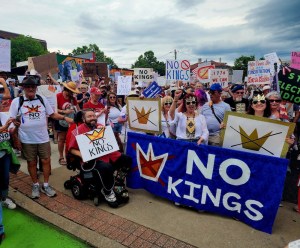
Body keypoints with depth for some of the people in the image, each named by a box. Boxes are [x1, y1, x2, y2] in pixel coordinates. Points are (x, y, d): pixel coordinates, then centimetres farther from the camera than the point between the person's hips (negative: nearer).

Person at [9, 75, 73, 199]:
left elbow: (52, 114, 7)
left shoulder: (42, 99, 3)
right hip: (27, 140, -1)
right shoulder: (16, 101, -3)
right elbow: (12, 121, -1)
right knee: (31, 163, 11)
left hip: (43, 138, 1)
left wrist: (65, 118, -9)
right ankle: (35, 185, 29)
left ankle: (46, 185, 23)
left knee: (46, 161, 7)